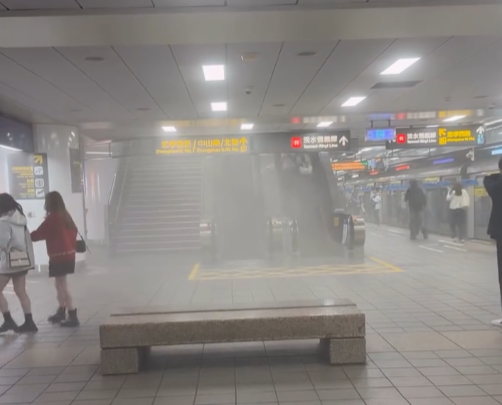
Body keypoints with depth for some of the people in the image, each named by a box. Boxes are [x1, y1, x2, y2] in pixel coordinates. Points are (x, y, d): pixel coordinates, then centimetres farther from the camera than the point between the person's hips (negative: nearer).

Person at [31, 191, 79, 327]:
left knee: (63, 286, -4)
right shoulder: (65, 215, 10)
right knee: (60, 284, 21)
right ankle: (61, 312, 33)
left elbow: (39, 233, -12)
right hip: (68, 254, 8)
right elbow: (74, 231, 15)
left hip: (59, 256, -8)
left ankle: (73, 317, -3)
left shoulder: (52, 217, -13)